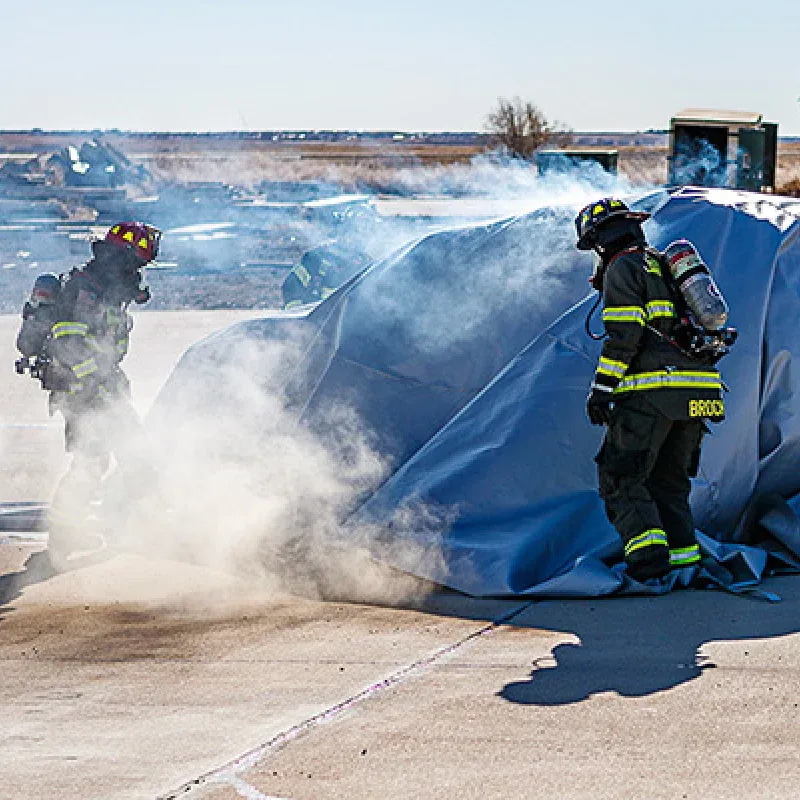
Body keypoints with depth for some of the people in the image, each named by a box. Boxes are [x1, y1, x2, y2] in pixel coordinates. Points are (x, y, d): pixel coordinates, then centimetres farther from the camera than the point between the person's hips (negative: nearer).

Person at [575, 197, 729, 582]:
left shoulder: (623, 268, -3)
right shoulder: (666, 266, 23)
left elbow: (622, 336, -14)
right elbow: (694, 324, 25)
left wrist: (601, 389, -13)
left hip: (653, 392, -8)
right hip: (700, 390, 8)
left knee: (620, 479, -3)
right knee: (669, 477, 17)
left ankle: (648, 549, -18)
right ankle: (683, 551, 8)